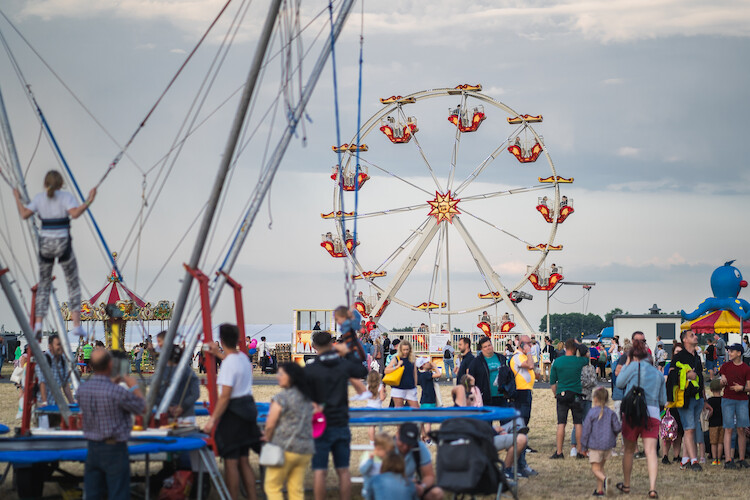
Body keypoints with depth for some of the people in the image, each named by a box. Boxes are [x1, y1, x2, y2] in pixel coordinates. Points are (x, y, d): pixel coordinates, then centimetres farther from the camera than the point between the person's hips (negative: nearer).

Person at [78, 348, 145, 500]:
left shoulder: (83, 389, -3)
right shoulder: (117, 392, -21)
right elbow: (141, 408, -7)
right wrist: (134, 387, 8)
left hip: (92, 448, 6)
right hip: (114, 449, -6)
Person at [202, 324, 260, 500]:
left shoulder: (228, 364, -18)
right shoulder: (243, 358, 7)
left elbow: (225, 396, -21)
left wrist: (213, 419, -18)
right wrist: (219, 354, 40)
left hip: (233, 413, -9)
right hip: (248, 408, 9)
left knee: (231, 462, -4)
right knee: (243, 461, 14)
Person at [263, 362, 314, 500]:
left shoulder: (282, 397, -10)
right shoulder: (307, 398, 11)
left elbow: (270, 425, -10)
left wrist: (268, 438, 12)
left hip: (285, 448, -7)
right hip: (306, 449, 7)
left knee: (272, 486, 3)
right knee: (297, 489, 8)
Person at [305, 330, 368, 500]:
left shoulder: (309, 370, -11)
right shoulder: (344, 365, -1)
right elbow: (363, 372, 19)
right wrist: (348, 354, 22)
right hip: (341, 424, 3)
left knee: (319, 471, -1)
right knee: (343, 471, 9)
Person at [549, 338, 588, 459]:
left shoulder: (557, 361, 0)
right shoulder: (579, 361, -4)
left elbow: (552, 382, 4)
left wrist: (556, 394, 15)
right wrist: (579, 343, 23)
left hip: (561, 394, 1)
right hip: (576, 395, -1)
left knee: (561, 424, 1)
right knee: (578, 424, 5)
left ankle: (559, 452, -1)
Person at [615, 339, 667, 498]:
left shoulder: (634, 366, 0)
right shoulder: (658, 374, 14)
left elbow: (620, 383, 11)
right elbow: (663, 400, 18)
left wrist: (626, 364, 18)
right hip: (652, 415, 2)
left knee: (629, 450, 14)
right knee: (651, 451, -6)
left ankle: (626, 485, 28)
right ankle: (652, 487, -22)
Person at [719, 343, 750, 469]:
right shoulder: (725, 366, 8)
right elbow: (722, 384, 9)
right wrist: (723, 382, -13)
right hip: (727, 400, 0)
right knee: (728, 429, -6)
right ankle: (728, 460, -10)